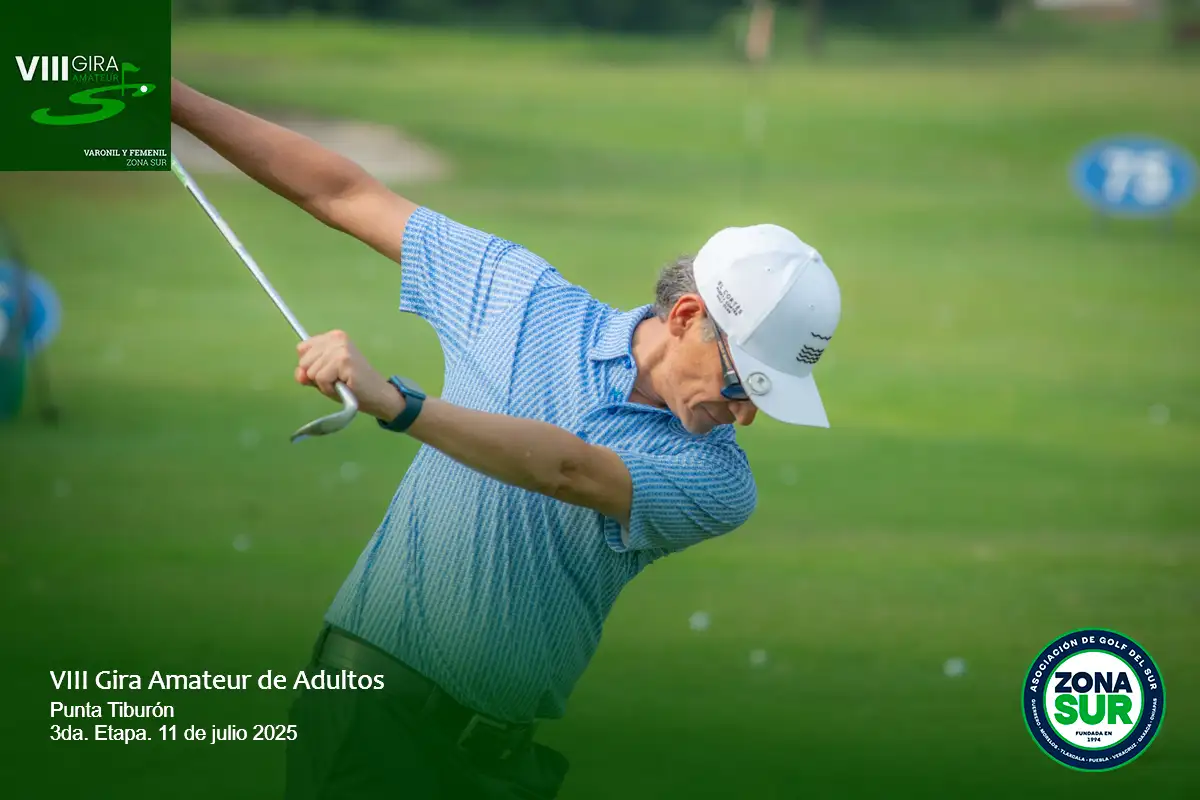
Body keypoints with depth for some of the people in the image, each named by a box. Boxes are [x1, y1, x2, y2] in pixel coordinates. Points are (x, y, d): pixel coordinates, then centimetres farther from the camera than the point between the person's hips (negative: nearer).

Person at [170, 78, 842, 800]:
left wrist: (396, 403, -38)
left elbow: (569, 470, -25)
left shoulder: (718, 483, -6)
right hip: (380, 693, 0)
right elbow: (349, 196, 9)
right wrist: (179, 100, 7)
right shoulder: (524, 295, 1)